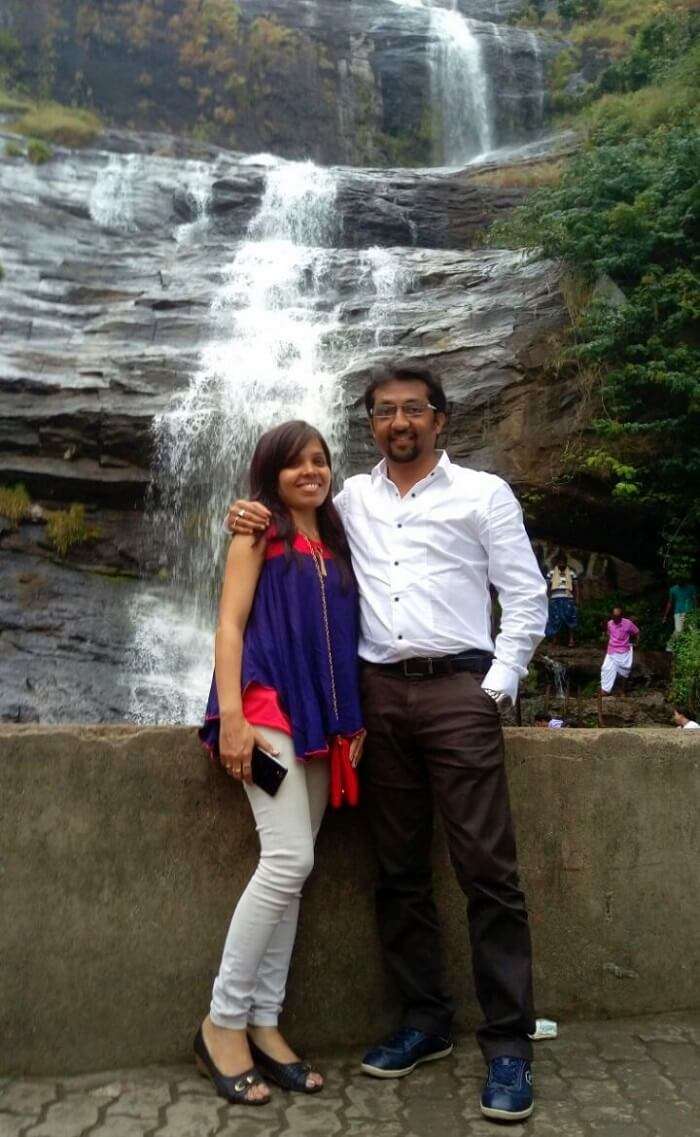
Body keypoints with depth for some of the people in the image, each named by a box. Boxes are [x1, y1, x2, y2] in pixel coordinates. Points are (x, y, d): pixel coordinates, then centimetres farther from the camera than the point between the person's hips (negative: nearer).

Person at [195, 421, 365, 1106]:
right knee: (289, 859, -14)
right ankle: (222, 1022, 1)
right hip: (267, 708, -6)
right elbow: (230, 623, -6)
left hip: (320, 716, 6)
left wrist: (352, 720, 9)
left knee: (289, 868, 6)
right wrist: (231, 716, -15)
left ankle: (262, 1022, 16)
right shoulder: (260, 530, 3)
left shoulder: (333, 544, 19)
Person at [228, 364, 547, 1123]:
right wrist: (250, 515, 3)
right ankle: (425, 1022, 23)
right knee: (399, 869, 9)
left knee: (487, 869, -4)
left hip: (457, 688, -3)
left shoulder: (483, 493, 6)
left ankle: (508, 1043, 8)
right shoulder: (351, 499, 14)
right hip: (379, 693, 4)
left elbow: (527, 599, 4)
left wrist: (496, 688, -6)